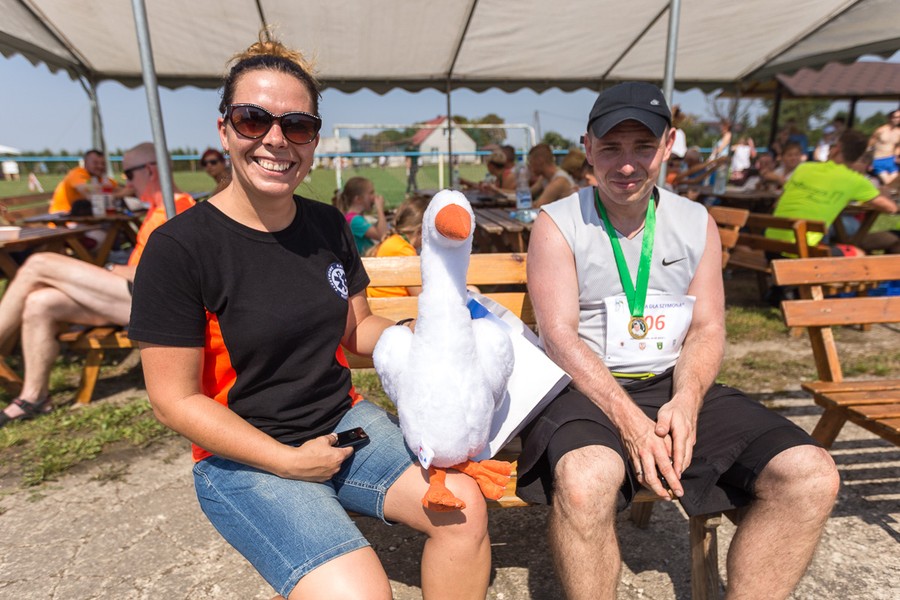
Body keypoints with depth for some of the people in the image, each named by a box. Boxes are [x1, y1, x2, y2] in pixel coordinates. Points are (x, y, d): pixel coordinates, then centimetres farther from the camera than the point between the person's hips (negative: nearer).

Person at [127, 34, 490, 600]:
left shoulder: (328, 226, 1)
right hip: (244, 457, -4)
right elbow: (175, 398, -12)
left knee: (464, 505, -11)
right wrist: (288, 461, -14)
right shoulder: (179, 247, -15)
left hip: (346, 419, 5)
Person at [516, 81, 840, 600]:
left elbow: (707, 329, 7)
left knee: (811, 476, -14)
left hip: (677, 388, 5)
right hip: (589, 389, -4)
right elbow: (560, 335, -10)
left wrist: (686, 401, -13)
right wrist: (627, 418, -21)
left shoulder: (697, 223, 12)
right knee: (585, 479, -35)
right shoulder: (558, 225, -1)